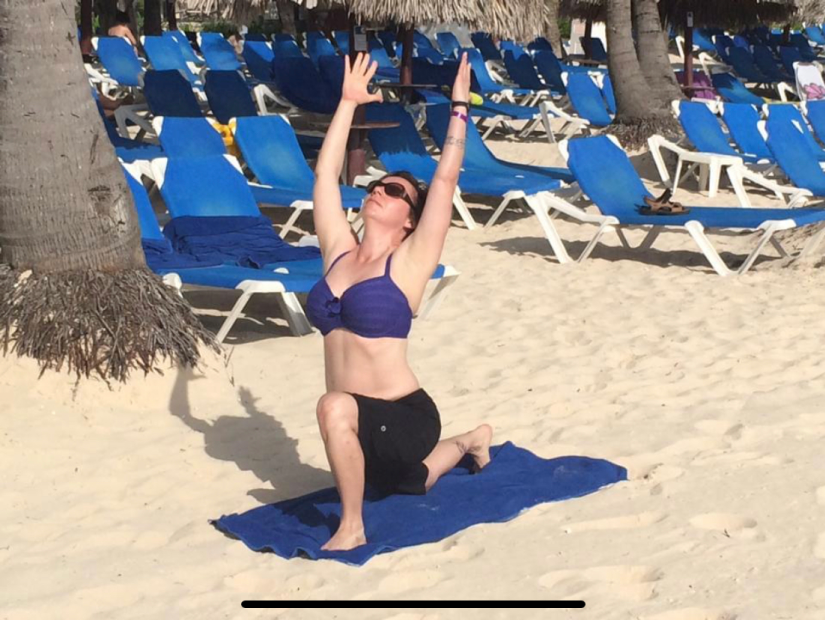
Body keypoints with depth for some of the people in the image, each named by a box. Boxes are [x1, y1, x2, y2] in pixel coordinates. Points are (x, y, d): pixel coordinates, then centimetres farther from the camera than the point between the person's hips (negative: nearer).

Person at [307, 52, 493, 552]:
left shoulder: (409, 262, -10)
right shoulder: (339, 251, 4)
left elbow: (445, 179, -16)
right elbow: (326, 173, 3)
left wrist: (460, 109, -11)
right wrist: (349, 103, 6)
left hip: (403, 416, -8)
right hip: (361, 423, 8)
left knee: (335, 407, -38)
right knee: (404, 482, 33)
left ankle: (353, 527, -19)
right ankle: (470, 441, 58)